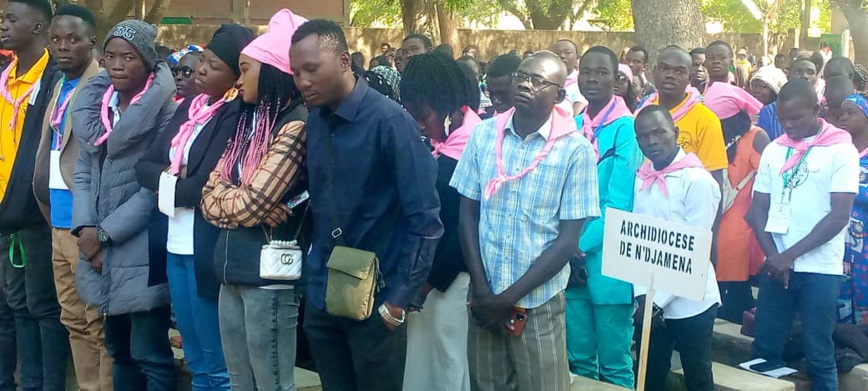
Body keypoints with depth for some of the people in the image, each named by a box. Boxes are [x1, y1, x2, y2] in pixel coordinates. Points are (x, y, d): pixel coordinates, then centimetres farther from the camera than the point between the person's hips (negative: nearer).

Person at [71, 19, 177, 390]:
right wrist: (85, 226, -5)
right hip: (101, 248, 7)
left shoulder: (163, 111, -9)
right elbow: (83, 171, 10)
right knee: (119, 350, 16)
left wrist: (106, 233, -11)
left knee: (149, 355, -2)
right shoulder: (96, 103, 12)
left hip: (141, 251, -7)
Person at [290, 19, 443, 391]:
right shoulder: (314, 122, 4)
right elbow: (318, 202, 11)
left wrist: (401, 298, -14)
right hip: (321, 297, 5)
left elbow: (424, 218, -14)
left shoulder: (389, 120, -14)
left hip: (375, 300, -5)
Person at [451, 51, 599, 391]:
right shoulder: (483, 135, 1)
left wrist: (510, 297, -10)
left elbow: (568, 239, -8)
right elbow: (467, 214, 4)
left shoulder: (575, 150, -9)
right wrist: (482, 290, -6)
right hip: (483, 297, 3)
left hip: (538, 302, -3)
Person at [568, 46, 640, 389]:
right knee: (579, 359, 13)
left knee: (614, 363, 4)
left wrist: (583, 245, -16)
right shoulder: (571, 127, 9)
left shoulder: (626, 129, -10)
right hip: (571, 261, 6)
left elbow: (619, 202, -15)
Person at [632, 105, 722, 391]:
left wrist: (658, 299, -15)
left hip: (688, 303, -5)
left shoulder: (698, 181, -12)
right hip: (649, 302, 5)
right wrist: (643, 295, -7)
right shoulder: (640, 179, 5)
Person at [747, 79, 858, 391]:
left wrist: (791, 254, -13)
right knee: (765, 349, 7)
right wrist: (773, 256, -7)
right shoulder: (774, 150, 8)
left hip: (820, 268, -4)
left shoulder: (841, 150, -5)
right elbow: (758, 209, 8)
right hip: (775, 266, 4)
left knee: (818, 355, 1)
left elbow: (839, 215, -11)